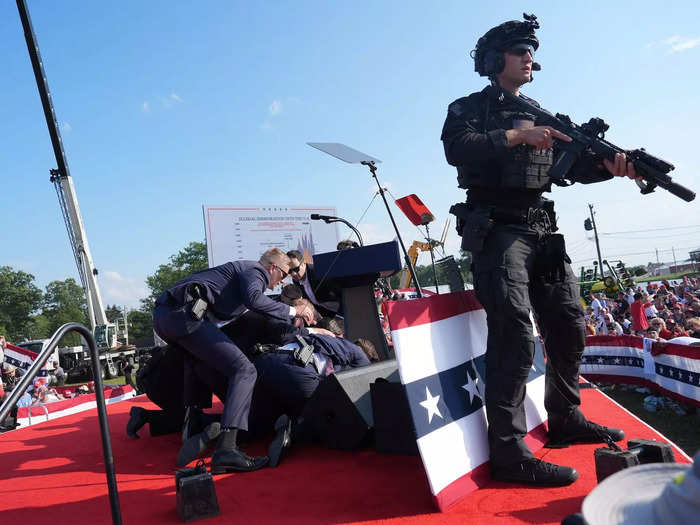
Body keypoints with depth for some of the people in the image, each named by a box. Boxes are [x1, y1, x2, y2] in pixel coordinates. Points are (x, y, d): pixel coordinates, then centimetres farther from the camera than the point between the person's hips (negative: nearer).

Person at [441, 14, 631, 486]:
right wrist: (516, 136, -20)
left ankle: (566, 420, 28)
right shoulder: (471, 108, 5)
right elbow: (457, 148, -17)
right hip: (498, 230, -7)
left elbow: (570, 164, 12)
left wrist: (608, 165, -8)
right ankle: (509, 452, -13)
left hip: (543, 230, 8)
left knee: (569, 329, 10)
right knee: (515, 337, -17)